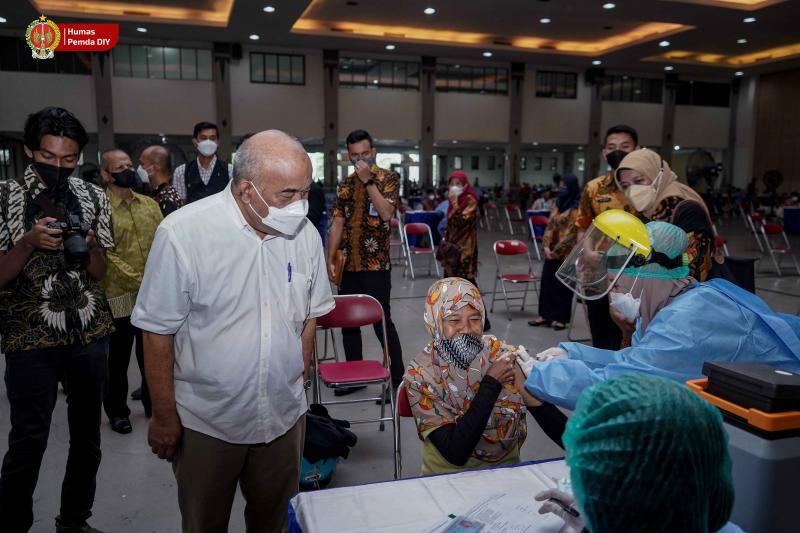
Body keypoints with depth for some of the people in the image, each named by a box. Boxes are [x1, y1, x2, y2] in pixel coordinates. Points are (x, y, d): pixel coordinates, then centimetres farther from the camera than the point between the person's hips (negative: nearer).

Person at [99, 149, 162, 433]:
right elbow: (107, 255, -15)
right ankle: (117, 411, 27)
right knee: (118, 359, 10)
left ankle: (153, 404, 34)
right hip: (119, 296, -5)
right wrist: (139, 281, -18)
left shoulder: (149, 203, 9)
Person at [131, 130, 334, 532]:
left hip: (284, 414, 3)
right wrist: (164, 416, -7)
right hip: (206, 422, -3)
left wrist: (300, 379, 8)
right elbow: (158, 333, -12)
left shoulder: (305, 233, -7)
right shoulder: (182, 233, -19)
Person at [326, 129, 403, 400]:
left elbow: (386, 212, -19)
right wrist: (330, 259, 2)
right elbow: (337, 224, 9)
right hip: (348, 264, 6)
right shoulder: (345, 184, 11)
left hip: (376, 264, -5)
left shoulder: (388, 178, -3)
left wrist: (368, 180, -18)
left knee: (382, 321, -4)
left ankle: (397, 379, 8)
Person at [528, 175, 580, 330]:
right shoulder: (557, 204, 12)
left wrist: (557, 250, -14)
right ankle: (545, 315, 17)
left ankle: (560, 318, 10)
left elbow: (571, 232, -15)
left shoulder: (576, 208, -11)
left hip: (565, 253, -7)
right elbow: (550, 226, 10)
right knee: (547, 281, 8)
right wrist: (546, 246, -2)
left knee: (562, 285, 1)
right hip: (551, 251, 7)